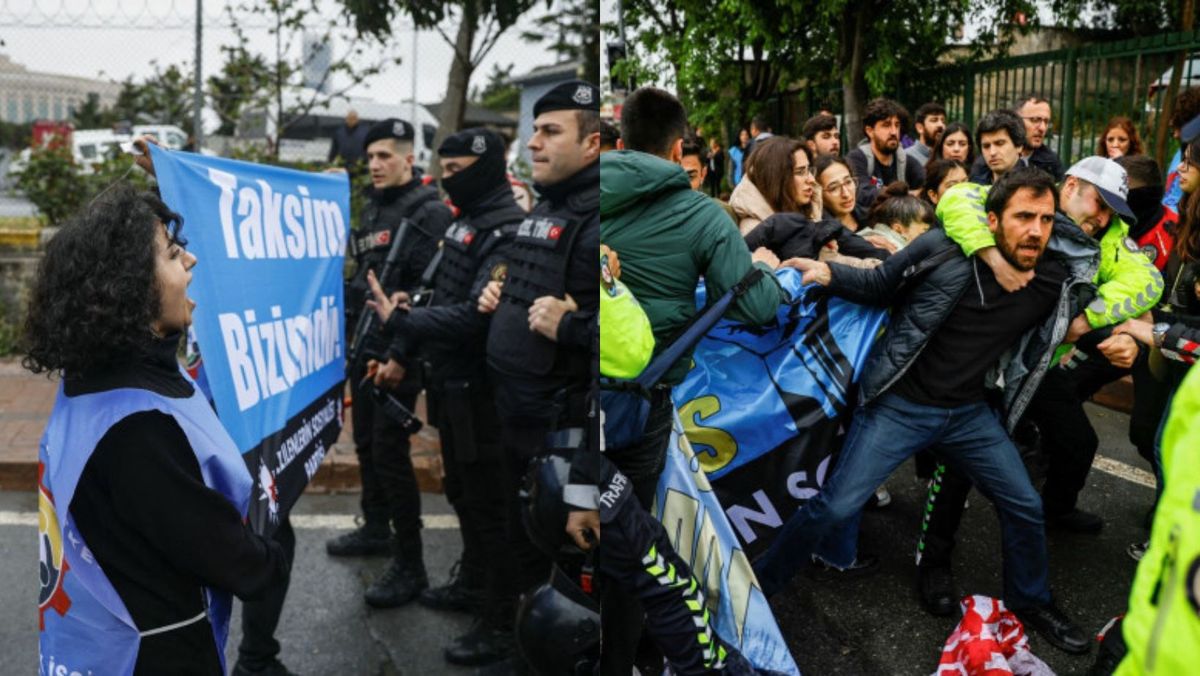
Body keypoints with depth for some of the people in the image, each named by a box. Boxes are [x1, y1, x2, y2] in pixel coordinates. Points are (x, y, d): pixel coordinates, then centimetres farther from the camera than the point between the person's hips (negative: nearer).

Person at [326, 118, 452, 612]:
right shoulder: (372, 209, 14)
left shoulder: (429, 213, -12)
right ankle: (376, 528, 36)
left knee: (390, 451, -7)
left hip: (397, 353, -8)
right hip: (363, 348, 8)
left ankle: (410, 565, 2)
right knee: (366, 443, 17)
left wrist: (401, 355, -22)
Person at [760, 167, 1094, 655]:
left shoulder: (1056, 279, -6)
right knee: (834, 507, -7)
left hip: (969, 411, 5)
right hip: (900, 405, -4)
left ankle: (1030, 602, 41)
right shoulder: (945, 252, -19)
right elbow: (877, 287, -7)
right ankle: (758, 588, 12)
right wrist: (828, 274, -21)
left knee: (1024, 506, 12)